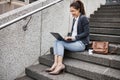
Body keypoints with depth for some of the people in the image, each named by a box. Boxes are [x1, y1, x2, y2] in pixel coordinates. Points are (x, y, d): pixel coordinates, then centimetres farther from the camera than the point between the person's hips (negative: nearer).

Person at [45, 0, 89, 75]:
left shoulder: (83, 18, -9)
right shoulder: (74, 19, 15)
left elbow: (86, 33, -14)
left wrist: (74, 37, -19)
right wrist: (69, 37, 0)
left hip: (81, 43, -8)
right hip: (74, 41, 8)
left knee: (60, 42, -22)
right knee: (57, 41, -13)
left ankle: (59, 64, -22)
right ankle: (56, 63, -24)